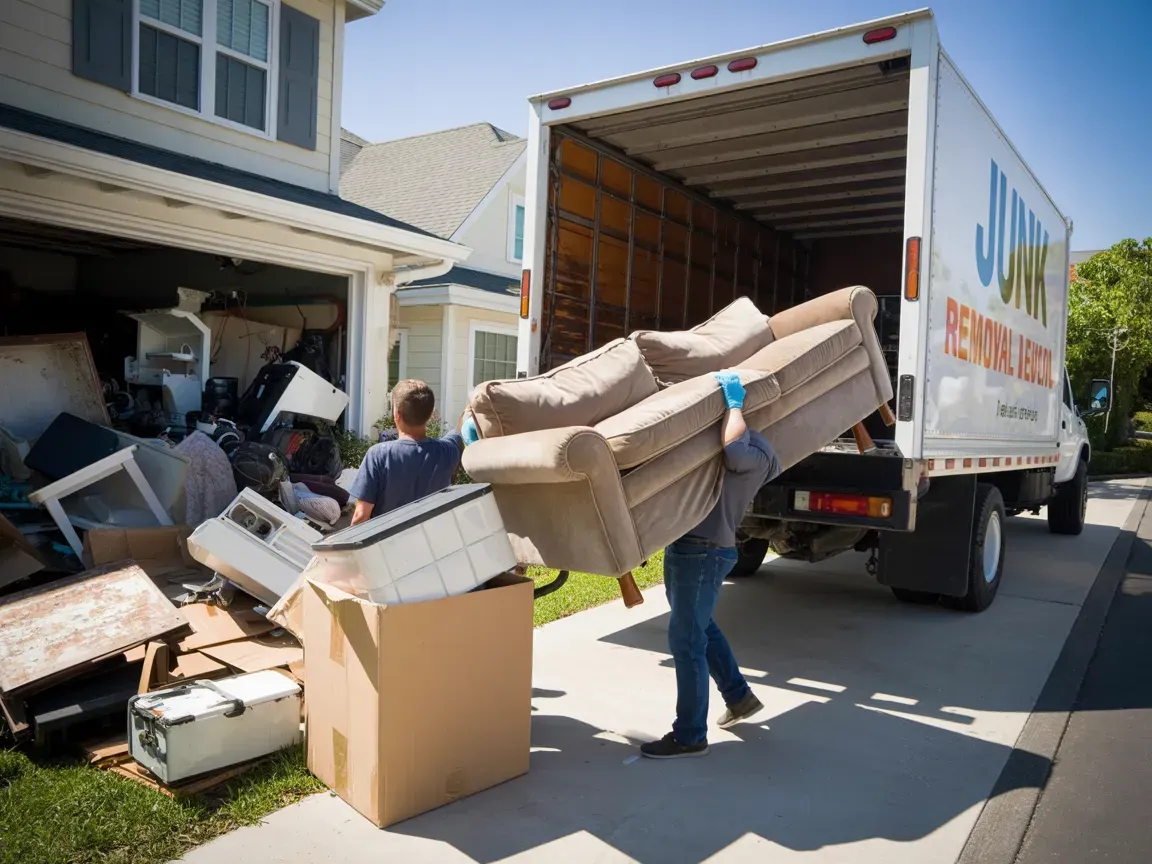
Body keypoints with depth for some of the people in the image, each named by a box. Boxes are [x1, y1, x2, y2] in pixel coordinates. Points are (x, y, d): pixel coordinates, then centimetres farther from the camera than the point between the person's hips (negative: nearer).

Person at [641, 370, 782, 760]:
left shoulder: (760, 452, -13)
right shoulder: (714, 428, 17)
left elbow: (732, 447, -35)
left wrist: (734, 402, -21)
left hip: (704, 552, -10)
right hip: (684, 546, 10)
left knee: (686, 640, -4)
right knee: (701, 627, 24)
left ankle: (689, 736, 9)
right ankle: (739, 696, 42)